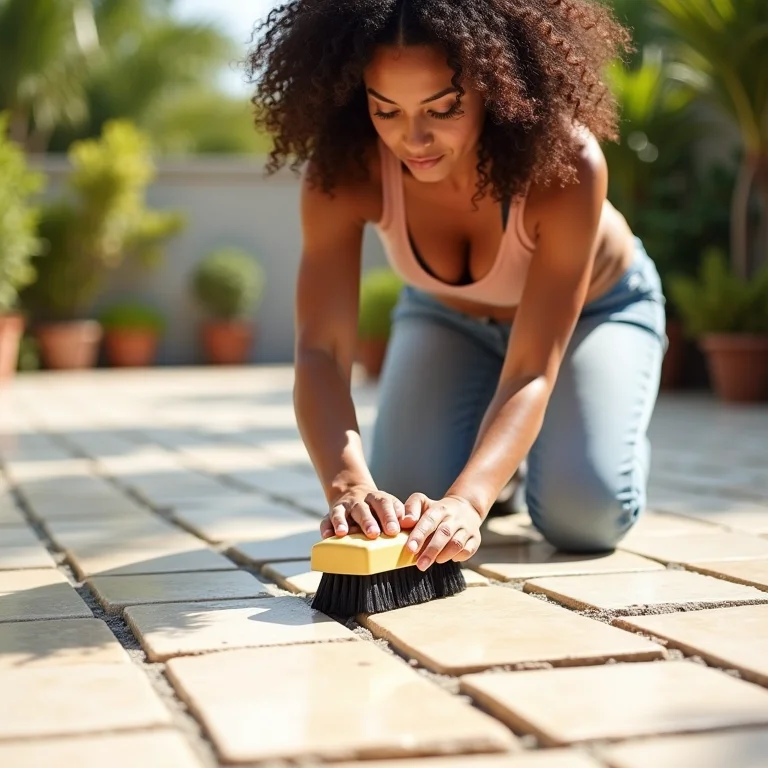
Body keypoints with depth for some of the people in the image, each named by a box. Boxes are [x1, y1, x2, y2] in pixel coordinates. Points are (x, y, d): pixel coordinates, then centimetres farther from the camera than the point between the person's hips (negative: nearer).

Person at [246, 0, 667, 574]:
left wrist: (467, 501, -57)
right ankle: (489, 458, 17)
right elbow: (322, 350, -38)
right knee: (404, 501, -17)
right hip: (448, 317, 2)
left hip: (593, 309, -2)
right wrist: (349, 484, -57)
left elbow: (530, 372, -40)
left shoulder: (567, 164, -39)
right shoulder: (345, 168, -33)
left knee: (584, 515, -21)